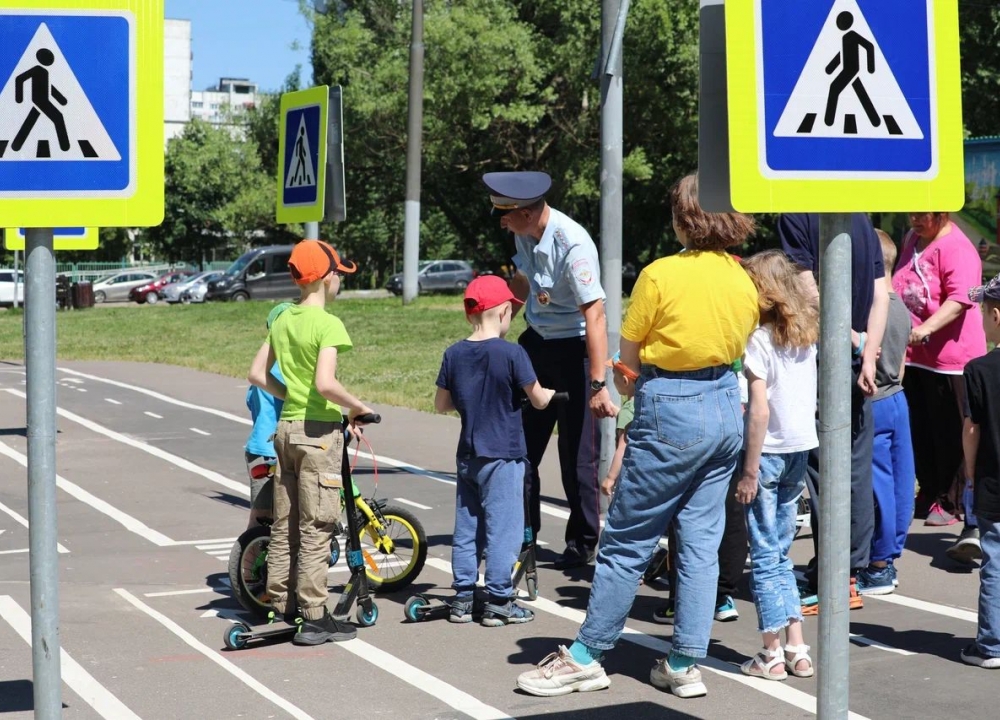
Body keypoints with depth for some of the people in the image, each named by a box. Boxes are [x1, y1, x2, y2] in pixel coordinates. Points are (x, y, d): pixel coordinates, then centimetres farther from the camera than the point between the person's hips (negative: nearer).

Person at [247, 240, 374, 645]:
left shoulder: (282, 321, 9)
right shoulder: (327, 324, -15)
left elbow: (258, 375, 11)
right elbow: (325, 383, -26)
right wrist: (358, 407, -13)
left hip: (286, 427, 8)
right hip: (319, 430, -8)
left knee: (284, 524, 14)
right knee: (316, 528, -4)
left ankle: (281, 605, 22)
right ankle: (314, 618, -2)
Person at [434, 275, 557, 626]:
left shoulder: (454, 354, 1)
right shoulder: (512, 353, -14)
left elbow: (441, 404, 8)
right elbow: (538, 400, -7)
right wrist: (551, 393, 14)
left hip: (467, 456, 5)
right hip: (503, 456, -5)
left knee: (466, 528, 12)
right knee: (503, 530, 1)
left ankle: (463, 599, 16)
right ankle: (499, 603, 4)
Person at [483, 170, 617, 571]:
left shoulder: (573, 246, -28)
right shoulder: (524, 234, -3)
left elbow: (594, 315, -31)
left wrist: (598, 384, -35)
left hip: (574, 349, -8)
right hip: (536, 342, 8)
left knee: (577, 452, 0)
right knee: (522, 443, 10)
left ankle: (582, 544, 14)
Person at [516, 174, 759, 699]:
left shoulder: (661, 275, -13)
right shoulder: (743, 281, 5)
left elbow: (625, 356, -5)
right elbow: (738, 352, 13)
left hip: (670, 414, -6)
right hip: (726, 407, 6)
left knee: (627, 541, 2)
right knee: (701, 542, 9)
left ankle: (586, 656, 11)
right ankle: (684, 665, 12)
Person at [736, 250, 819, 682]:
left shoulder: (760, 340, -13)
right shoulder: (807, 337, 8)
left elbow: (760, 410, -16)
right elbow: (807, 400, 9)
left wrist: (749, 471, -13)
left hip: (769, 452, -7)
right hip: (801, 451, 7)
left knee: (765, 556, 1)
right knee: (780, 553, 16)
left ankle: (772, 655, 4)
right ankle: (796, 649, 14)